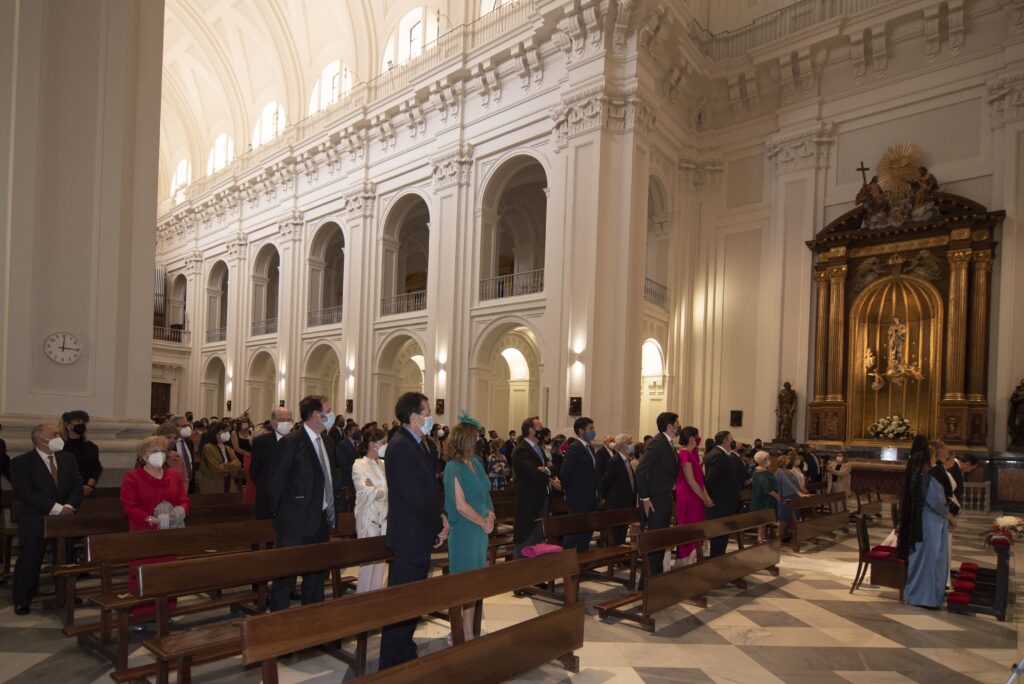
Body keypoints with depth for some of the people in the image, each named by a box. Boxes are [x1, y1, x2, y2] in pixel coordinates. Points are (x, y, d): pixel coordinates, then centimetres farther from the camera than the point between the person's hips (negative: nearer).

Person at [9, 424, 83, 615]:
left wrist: (69, 506, -15)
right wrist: (57, 508, -22)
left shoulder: (68, 459, 8)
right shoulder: (21, 463, -8)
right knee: (29, 562, 5)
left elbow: (77, 485, 5)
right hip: (35, 522, -4)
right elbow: (26, 493, -17)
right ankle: (22, 601, 22)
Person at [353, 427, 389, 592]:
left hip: (384, 518, 5)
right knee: (368, 561, 0)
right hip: (369, 518, -5)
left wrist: (377, 490, -15)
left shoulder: (383, 464, 8)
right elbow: (368, 494, -15)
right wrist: (386, 491, -7)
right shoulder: (359, 465, -7)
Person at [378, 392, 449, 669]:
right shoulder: (401, 446, -20)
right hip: (410, 537, -10)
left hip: (420, 536, 10)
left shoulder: (416, 444, 11)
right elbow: (416, 497, -23)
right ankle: (393, 666, 11)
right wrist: (439, 525, -11)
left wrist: (439, 516, 1)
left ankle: (406, 655, 31)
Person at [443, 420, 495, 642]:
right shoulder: (454, 468, -14)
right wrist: (484, 523, -10)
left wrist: (490, 515, -2)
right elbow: (461, 505, -18)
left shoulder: (476, 462, 11)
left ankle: (468, 632, 24)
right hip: (463, 533, -8)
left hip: (479, 531, 8)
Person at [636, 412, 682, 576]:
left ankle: (657, 574, 25)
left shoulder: (669, 445, 12)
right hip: (655, 501, -9)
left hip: (666, 499, 9)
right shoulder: (657, 443, -16)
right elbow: (641, 470, -22)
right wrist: (644, 498, -21)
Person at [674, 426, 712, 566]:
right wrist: (705, 499, -9)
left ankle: (691, 563, 18)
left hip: (695, 499, 9)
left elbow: (699, 479, 13)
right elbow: (690, 481, -17)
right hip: (687, 499, -9)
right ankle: (685, 563, 5)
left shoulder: (692, 454, 13)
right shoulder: (685, 454, -15)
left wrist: (707, 497, 4)